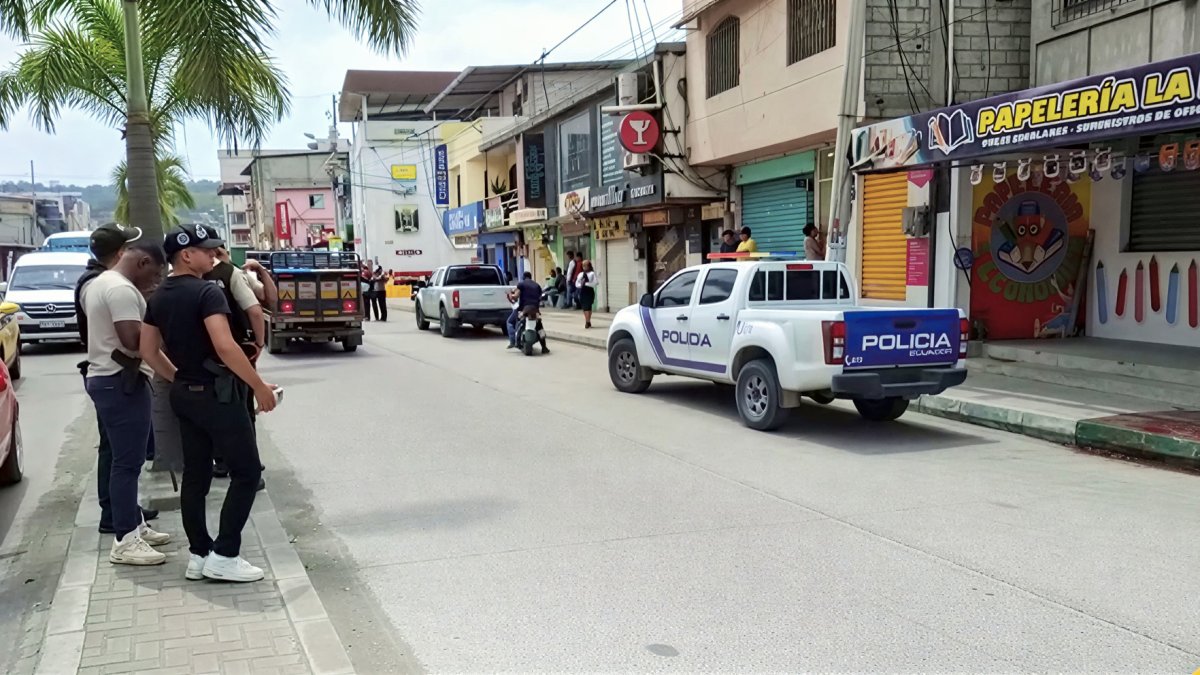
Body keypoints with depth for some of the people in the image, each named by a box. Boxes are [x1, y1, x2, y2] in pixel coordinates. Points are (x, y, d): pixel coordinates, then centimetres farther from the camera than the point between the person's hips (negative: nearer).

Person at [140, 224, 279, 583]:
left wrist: (179, 379, 20)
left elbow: (149, 350, 13)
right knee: (247, 472, -1)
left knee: (195, 475, 13)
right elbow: (225, 346, -27)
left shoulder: (158, 298, 10)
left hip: (185, 394, 9)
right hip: (216, 393, -9)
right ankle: (224, 556, -3)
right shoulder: (207, 292, -17)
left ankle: (198, 555, 17)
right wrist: (260, 386, -21)